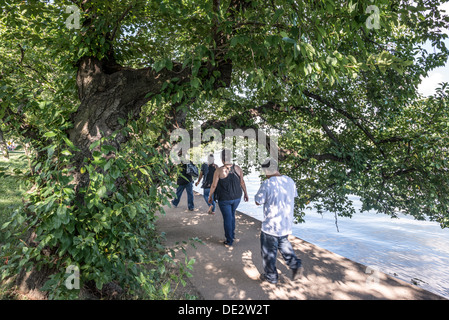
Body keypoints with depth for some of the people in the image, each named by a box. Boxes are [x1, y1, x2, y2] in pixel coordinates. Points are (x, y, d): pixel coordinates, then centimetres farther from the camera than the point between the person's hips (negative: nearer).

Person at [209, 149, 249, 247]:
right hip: (236, 197, 4)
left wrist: (210, 196, 3)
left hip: (224, 199, -4)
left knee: (227, 218, 9)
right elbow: (242, 182, 1)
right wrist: (245, 193, 15)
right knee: (232, 215, 26)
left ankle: (229, 241, 20)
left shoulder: (219, 171, -17)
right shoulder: (238, 168, -7)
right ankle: (232, 234, 36)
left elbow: (214, 185, -12)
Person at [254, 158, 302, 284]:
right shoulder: (290, 181, -3)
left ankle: (271, 276, 28)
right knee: (284, 244, 31)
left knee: (269, 251, 13)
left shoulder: (267, 184, -24)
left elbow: (258, 202, -14)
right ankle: (295, 265, 19)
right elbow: (294, 195, 13)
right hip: (287, 223, 7)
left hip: (271, 226, -6)